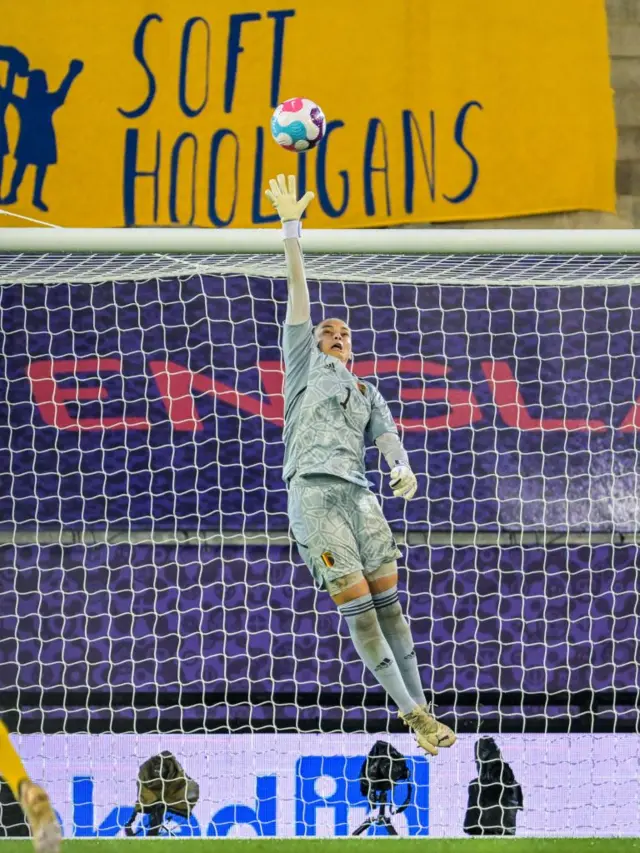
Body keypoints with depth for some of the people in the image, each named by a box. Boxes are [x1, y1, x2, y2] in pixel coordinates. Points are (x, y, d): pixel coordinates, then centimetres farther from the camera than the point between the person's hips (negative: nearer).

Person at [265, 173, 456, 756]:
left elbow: (387, 435, 9)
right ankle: (412, 714, -8)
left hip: (359, 493, 4)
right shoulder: (307, 364, 18)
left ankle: (420, 707, 0)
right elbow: (299, 293, 9)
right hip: (314, 491, -4)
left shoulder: (368, 393, 28)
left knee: (389, 602, -1)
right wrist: (291, 227, 0)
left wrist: (403, 466, -13)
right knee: (357, 608, -8)